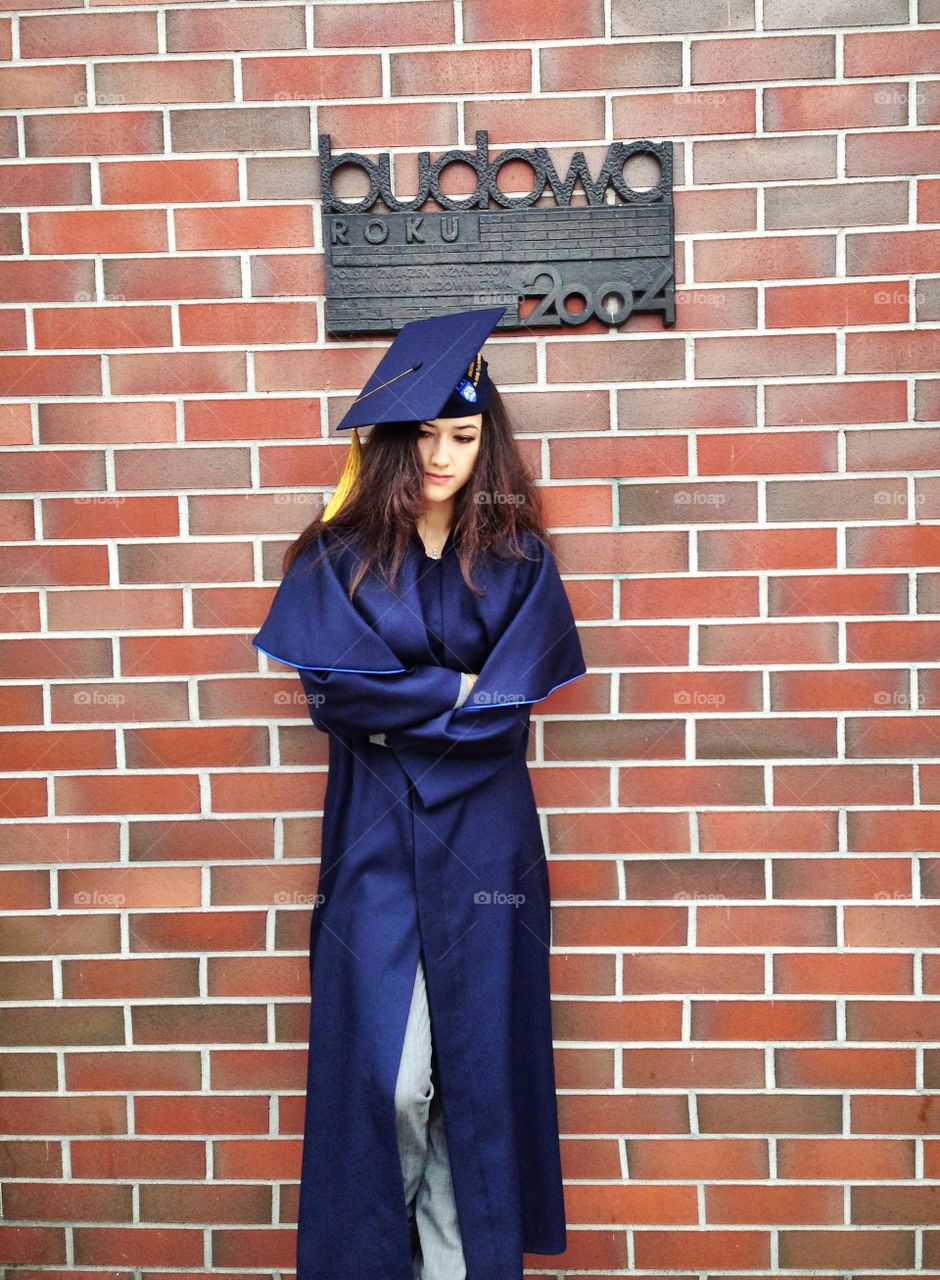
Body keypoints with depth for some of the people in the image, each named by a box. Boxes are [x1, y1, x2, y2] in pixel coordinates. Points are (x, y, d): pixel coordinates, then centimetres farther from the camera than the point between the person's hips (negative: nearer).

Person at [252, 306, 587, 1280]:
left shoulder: (517, 558, 5)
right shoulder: (337, 558, 3)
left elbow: (513, 699, -5)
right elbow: (334, 688, -9)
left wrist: (399, 708, -8)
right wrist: (458, 687, -7)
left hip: (483, 836, 1)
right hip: (375, 837, -1)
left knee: (477, 1065, 5)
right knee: (385, 1074, -2)